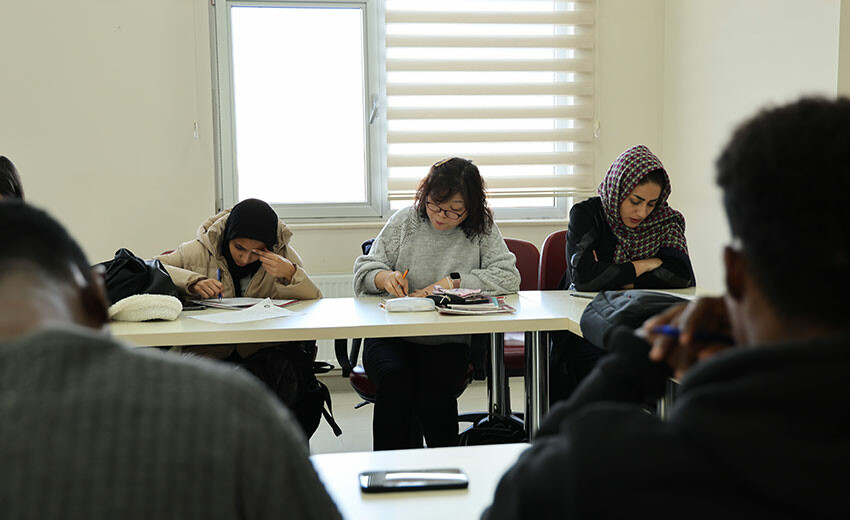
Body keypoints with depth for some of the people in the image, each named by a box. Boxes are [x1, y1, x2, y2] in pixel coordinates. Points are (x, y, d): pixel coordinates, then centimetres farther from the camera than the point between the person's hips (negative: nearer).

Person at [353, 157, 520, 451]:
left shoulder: (482, 230, 4)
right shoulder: (405, 221, 5)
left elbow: (509, 277, -7)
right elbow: (364, 269, 6)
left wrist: (452, 282, -13)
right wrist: (384, 277, -18)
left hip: (449, 341, -1)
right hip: (391, 335, 1)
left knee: (434, 383, -30)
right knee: (394, 378, -30)